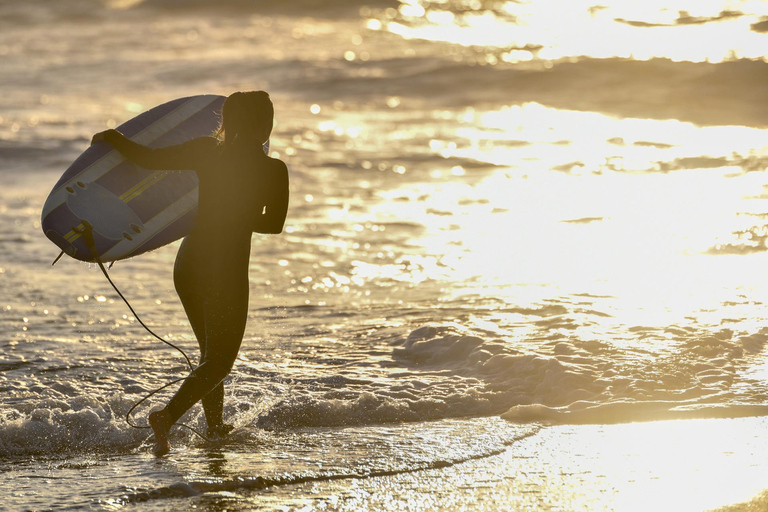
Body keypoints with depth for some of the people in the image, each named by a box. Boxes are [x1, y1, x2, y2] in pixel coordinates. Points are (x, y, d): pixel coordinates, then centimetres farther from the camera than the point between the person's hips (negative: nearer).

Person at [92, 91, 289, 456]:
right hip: (227, 272, -5)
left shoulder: (207, 151, -4)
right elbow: (274, 223, 1)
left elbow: (149, 159, -8)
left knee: (212, 351, 24)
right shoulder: (273, 171, -11)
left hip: (188, 263, 5)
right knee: (219, 360, 3)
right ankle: (168, 415, -20)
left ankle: (215, 424, 35)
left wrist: (111, 137, 8)